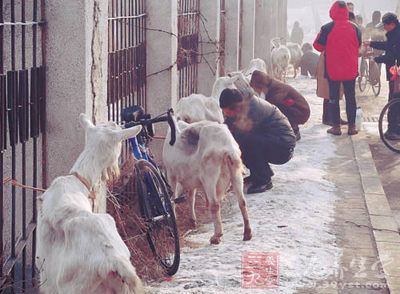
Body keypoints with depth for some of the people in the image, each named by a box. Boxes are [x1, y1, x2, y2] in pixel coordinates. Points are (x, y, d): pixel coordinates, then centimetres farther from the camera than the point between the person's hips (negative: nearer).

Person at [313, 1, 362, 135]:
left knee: (333, 97, 7)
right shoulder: (354, 28, -3)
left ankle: (336, 126, 5)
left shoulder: (327, 28, -13)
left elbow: (318, 46, -5)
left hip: (332, 70, -2)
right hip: (351, 70, 2)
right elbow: (359, 45, 12)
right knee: (351, 97, 11)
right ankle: (352, 126, 12)